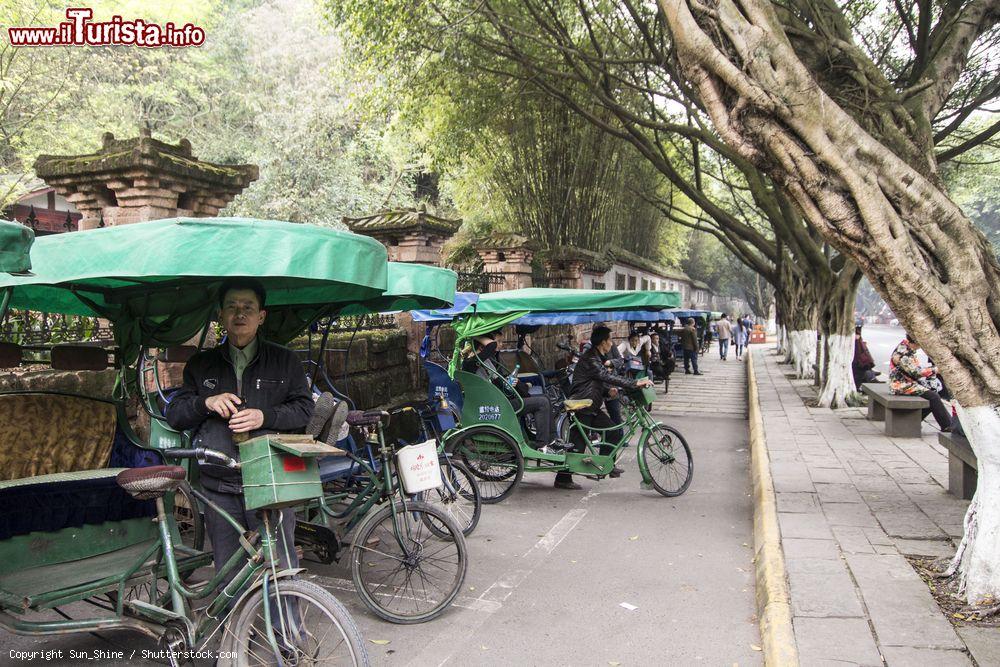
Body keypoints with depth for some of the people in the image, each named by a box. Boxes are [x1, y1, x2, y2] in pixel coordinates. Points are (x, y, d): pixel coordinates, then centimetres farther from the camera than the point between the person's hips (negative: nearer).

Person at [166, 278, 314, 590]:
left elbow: (305, 408, 4)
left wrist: (265, 417, -13)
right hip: (220, 488, 2)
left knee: (282, 570, -2)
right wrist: (206, 403, -9)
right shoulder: (201, 364, 15)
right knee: (228, 575, 10)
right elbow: (174, 415, 11)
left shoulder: (284, 360, 9)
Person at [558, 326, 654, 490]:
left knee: (612, 432, 7)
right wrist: (635, 383, -31)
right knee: (578, 444, -5)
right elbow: (608, 377, -30)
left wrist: (608, 390, -3)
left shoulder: (597, 358, 14)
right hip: (581, 409, -10)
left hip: (592, 408, 10)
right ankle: (562, 479, 4)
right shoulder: (590, 359, -20)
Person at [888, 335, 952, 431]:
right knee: (933, 396, -17)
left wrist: (929, 368, 0)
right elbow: (915, 372, -21)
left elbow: (916, 368, 17)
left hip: (910, 383, 10)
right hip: (902, 386, -10)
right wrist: (934, 370, -12)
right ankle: (947, 426, -6)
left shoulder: (908, 350, 10)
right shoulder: (902, 353, -22)